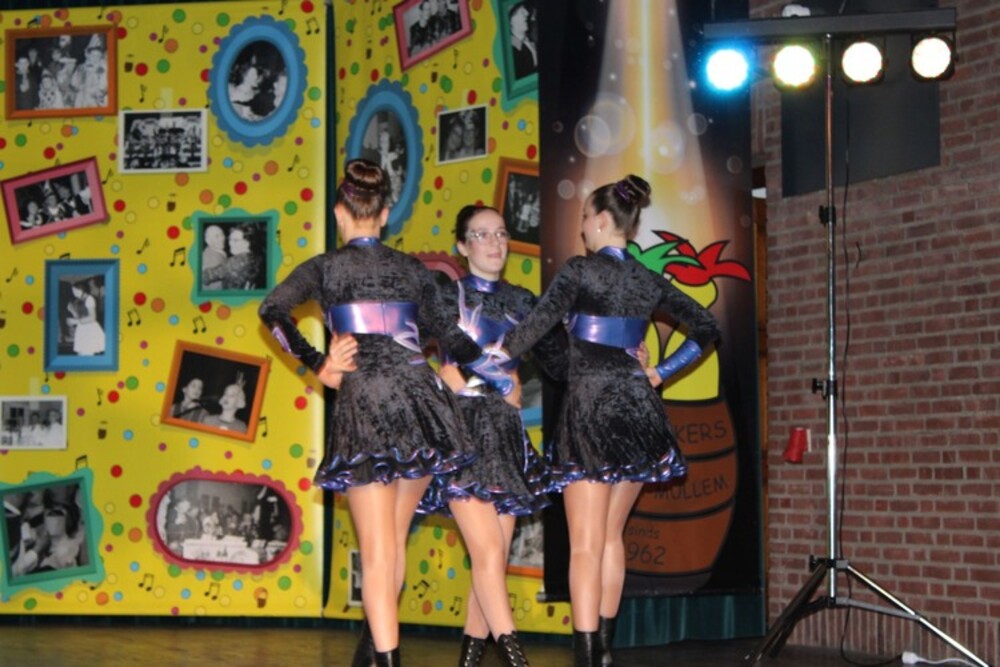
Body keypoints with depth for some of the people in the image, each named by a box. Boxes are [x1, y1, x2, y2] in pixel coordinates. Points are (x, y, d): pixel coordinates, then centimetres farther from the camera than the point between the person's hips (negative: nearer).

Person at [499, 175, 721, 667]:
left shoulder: (581, 271, -7)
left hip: (591, 406, -6)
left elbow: (535, 326, -13)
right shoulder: (649, 281, 10)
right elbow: (706, 328, 15)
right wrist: (660, 373, 15)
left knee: (586, 545, -6)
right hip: (636, 406, 6)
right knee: (611, 537, 15)